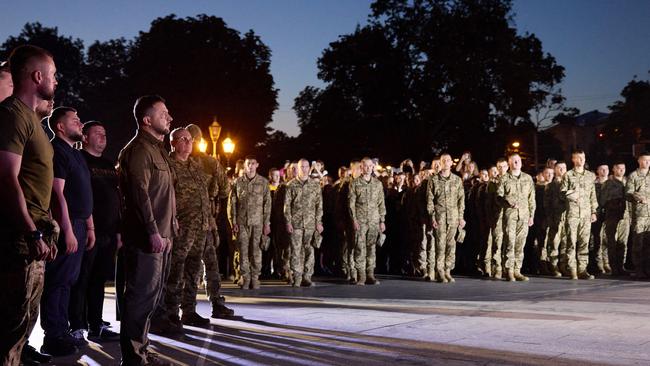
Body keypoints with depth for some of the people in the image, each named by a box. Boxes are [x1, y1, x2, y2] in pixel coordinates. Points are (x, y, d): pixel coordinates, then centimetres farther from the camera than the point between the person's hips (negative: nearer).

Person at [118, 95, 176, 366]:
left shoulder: (156, 149, 21)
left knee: (153, 294, 15)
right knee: (143, 295, -7)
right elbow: (140, 193, -19)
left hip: (160, 235, 10)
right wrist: (153, 232, -23)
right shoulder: (138, 150, -11)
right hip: (146, 236, -10)